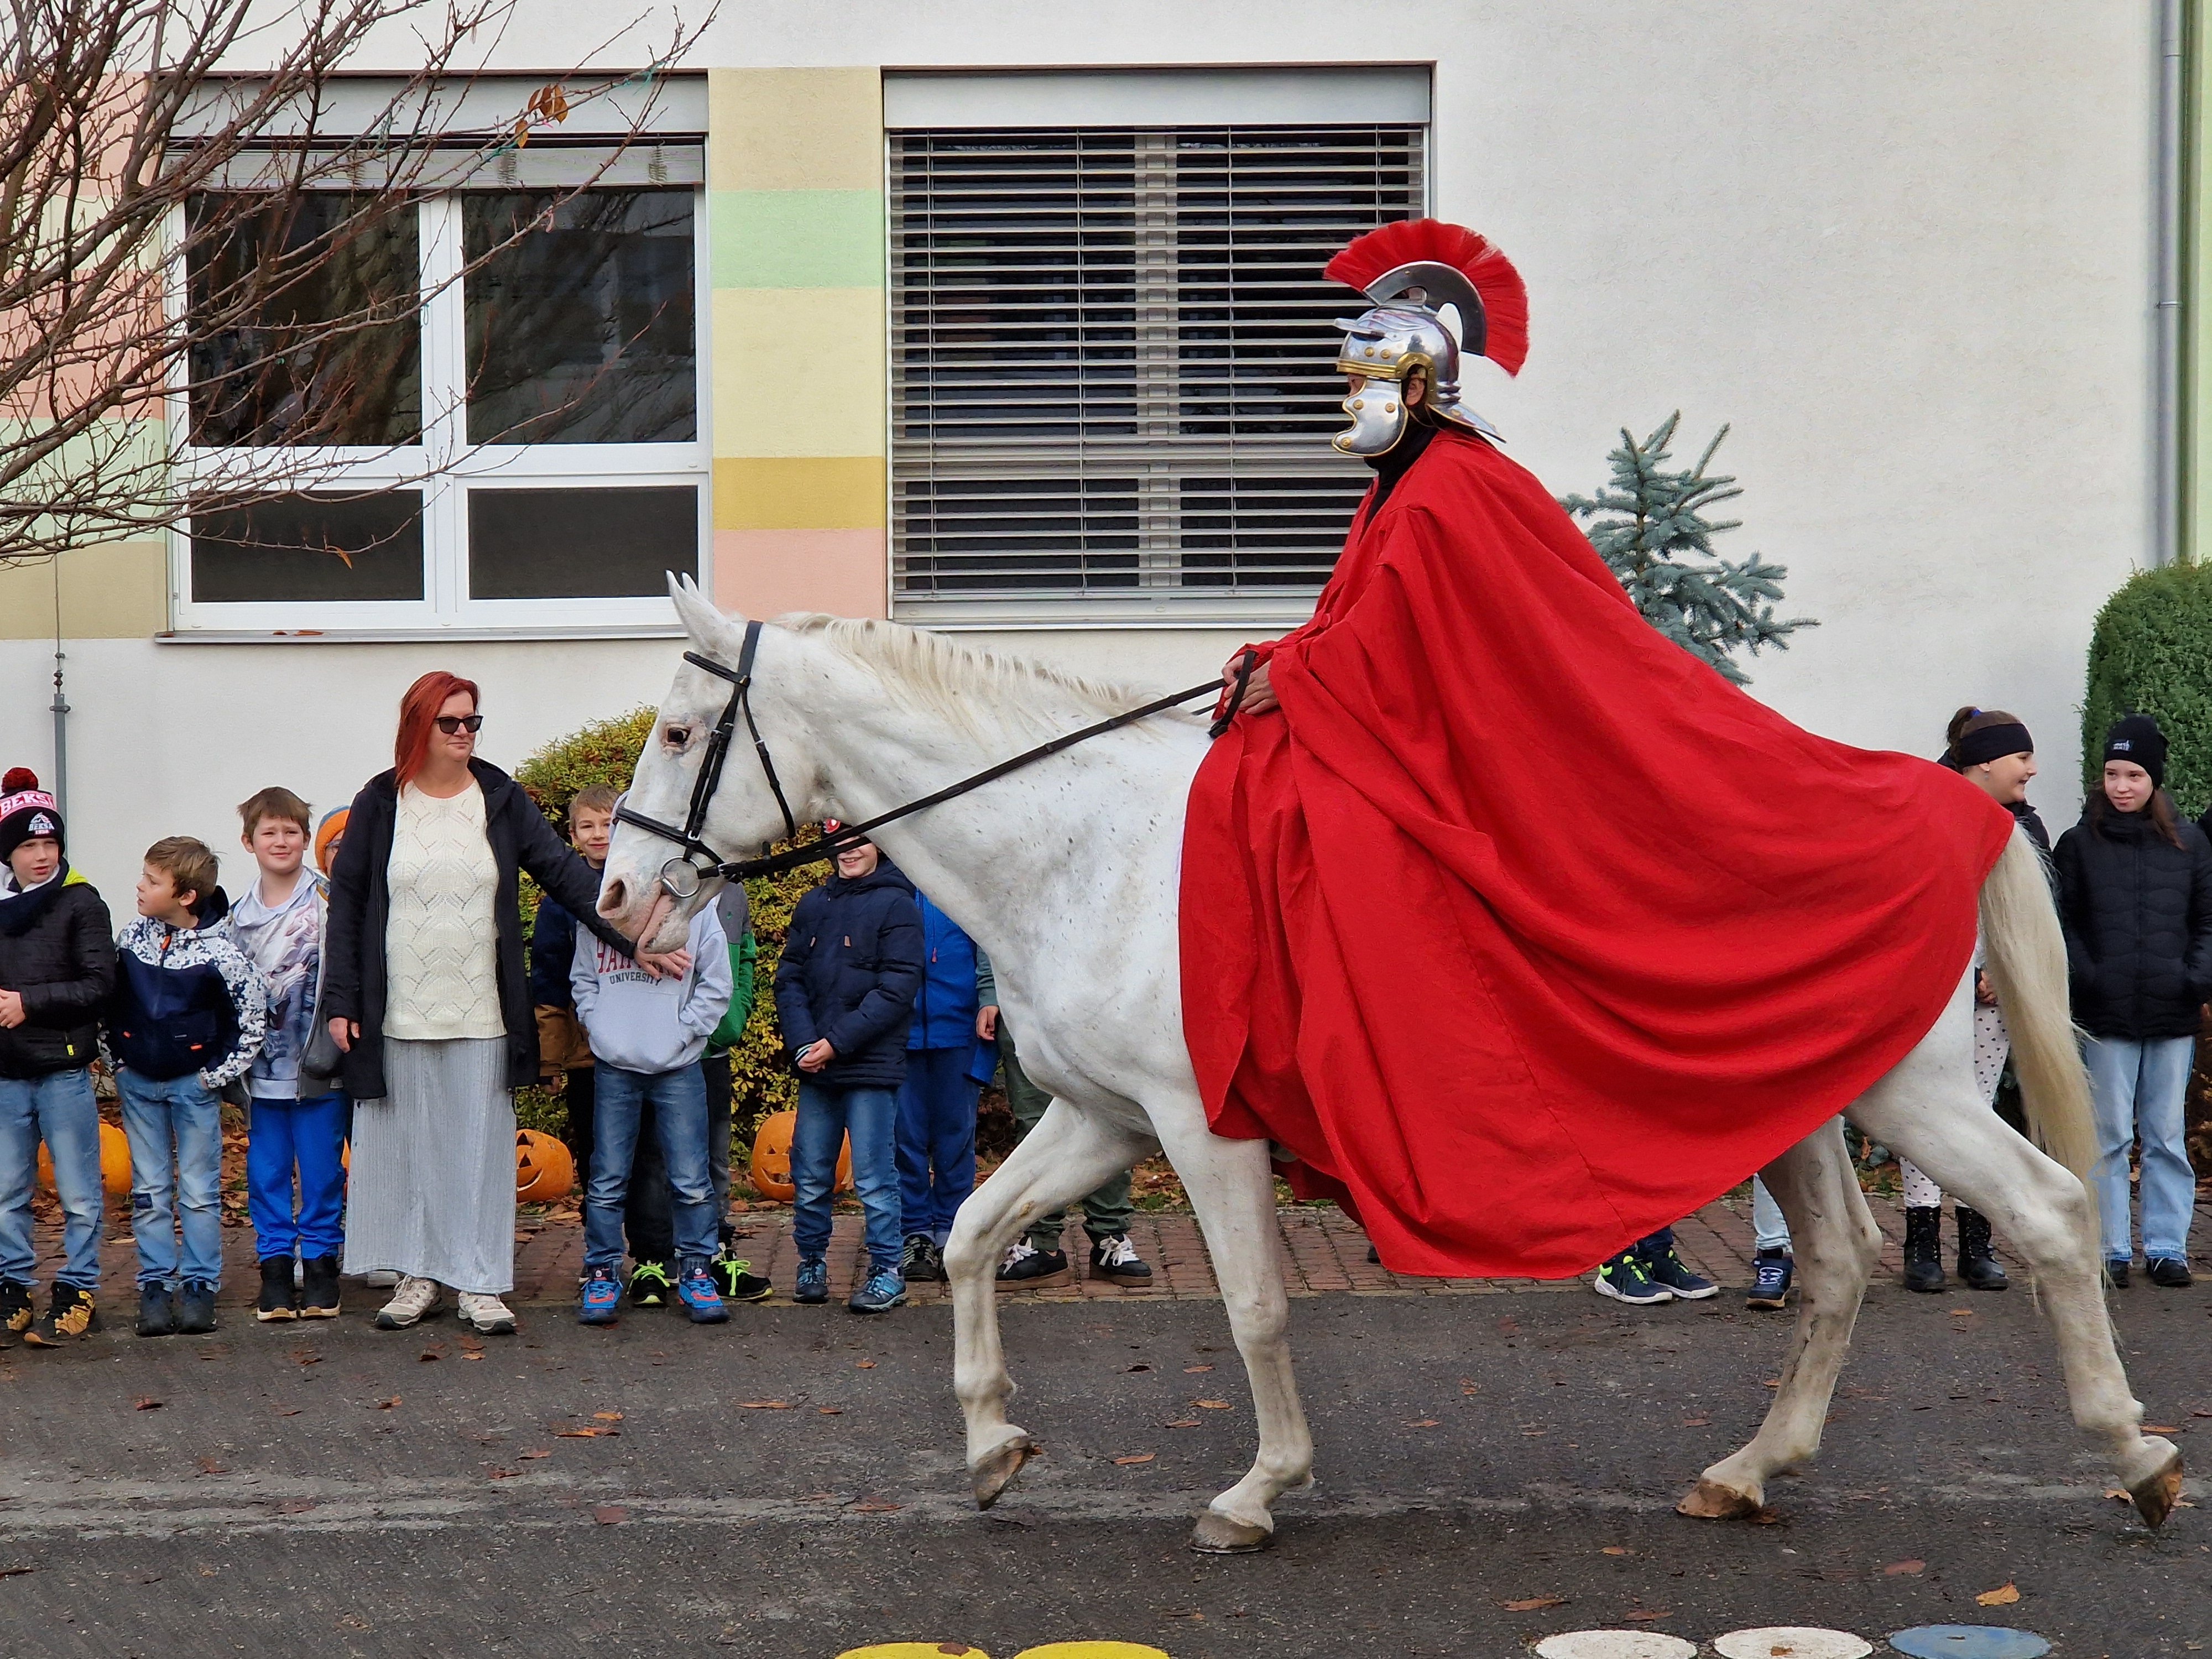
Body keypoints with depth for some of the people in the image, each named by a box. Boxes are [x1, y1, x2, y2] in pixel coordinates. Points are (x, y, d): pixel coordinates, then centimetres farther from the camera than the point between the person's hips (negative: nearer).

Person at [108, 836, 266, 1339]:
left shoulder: (219, 948, -14)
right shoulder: (133, 935, 0)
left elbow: (255, 1015, -8)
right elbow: (110, 997, 13)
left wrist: (221, 1072, -7)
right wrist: (117, 1058, 7)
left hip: (194, 1084, -4)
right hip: (138, 1081, 4)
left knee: (200, 1191, 2)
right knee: (149, 1190, 7)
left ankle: (201, 1287, 9)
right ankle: (156, 1285, 13)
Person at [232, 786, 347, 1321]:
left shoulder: (327, 901, -4)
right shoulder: (239, 914, 9)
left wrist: (333, 1047, -13)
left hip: (317, 1066, -3)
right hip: (263, 1068, 4)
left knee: (322, 1170, 3)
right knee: (267, 1171, 7)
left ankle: (321, 1262, 14)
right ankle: (275, 1265, 16)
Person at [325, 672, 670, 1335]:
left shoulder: (502, 800, 3)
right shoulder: (379, 805, 1)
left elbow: (567, 875, 2)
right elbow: (346, 903, 4)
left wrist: (633, 941, -5)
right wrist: (341, 1000, -1)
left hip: (482, 1014, 0)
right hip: (398, 1015, 0)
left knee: (481, 1148, 4)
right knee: (407, 1147, 6)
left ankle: (480, 1284, 10)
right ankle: (417, 1275, 17)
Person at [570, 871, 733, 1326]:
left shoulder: (696, 906, 0)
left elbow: (716, 985, 4)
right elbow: (582, 978, 17)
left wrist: (680, 1033, -5)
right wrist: (598, 1027, 2)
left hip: (678, 1069, -1)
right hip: (614, 1067, 1)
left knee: (691, 1181, 0)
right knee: (607, 1181, 4)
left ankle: (695, 1272, 12)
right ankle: (602, 1273, 14)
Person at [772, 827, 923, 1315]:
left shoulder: (896, 905, -4)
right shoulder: (813, 905, 13)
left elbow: (896, 990, -11)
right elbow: (789, 978, 9)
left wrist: (837, 1042, -14)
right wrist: (803, 1042, -7)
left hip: (872, 1069, -5)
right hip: (814, 1069, 5)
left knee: (875, 1180, -1)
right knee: (810, 1178, 9)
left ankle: (887, 1273, 8)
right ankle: (812, 1264, 23)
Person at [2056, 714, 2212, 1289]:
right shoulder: (2080, 843, 3)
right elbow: (2064, 923, 2)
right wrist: (2085, 978, -12)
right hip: (2108, 1014, -1)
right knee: (2110, 1136, 2)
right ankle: (2112, 1248, 10)